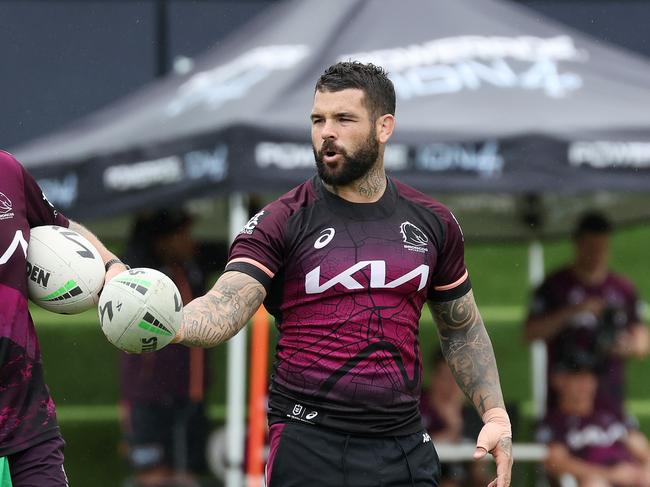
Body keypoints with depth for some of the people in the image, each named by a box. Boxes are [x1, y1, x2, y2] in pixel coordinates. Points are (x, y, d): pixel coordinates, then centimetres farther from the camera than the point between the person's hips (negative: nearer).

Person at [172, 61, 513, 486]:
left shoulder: (432, 223, 8)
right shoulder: (280, 223, -4)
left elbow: (462, 330, 20)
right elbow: (221, 314, -16)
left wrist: (496, 414, 10)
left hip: (406, 450, 3)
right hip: (309, 448, -3)